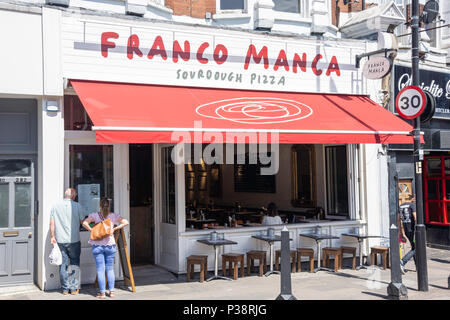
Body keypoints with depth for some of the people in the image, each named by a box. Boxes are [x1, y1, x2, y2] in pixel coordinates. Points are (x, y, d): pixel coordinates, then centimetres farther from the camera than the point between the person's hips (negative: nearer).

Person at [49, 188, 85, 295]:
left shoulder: (55, 206, 2)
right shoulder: (77, 206, -5)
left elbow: (52, 223, 3)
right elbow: (82, 222, 1)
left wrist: (52, 237, 10)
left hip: (60, 241, 2)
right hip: (74, 240, -2)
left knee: (63, 264, 8)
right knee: (74, 264, 8)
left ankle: (65, 289, 13)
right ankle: (74, 288, 10)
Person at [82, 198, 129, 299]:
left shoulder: (95, 215, -3)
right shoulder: (113, 216, 1)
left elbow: (85, 223, -16)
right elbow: (125, 222, -4)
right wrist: (114, 229, -1)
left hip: (97, 245, -1)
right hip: (110, 245, 2)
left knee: (100, 269, 4)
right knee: (110, 269, 11)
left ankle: (102, 293, 7)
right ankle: (111, 291, 13)